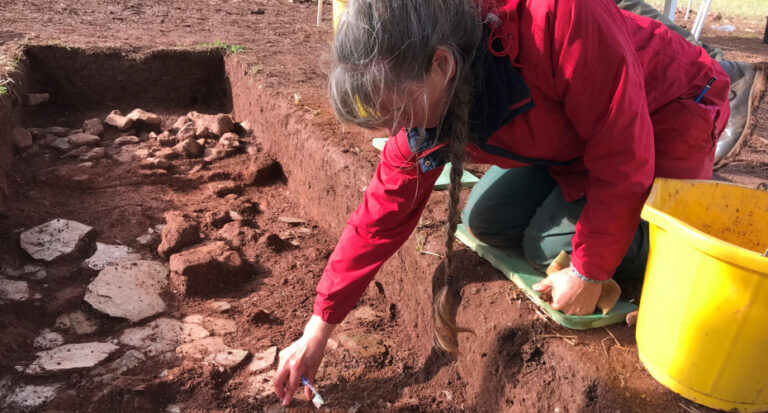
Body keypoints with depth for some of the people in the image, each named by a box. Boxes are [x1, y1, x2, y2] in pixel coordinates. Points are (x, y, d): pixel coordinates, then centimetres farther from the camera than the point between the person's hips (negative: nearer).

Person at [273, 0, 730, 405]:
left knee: (551, 242, -15)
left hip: (667, 121, -6)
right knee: (488, 220, -2)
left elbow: (624, 151, -32)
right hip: (572, 141, 6)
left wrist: (588, 273, -23)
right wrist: (318, 329, -12)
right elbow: (381, 216, -13)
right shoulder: (426, 108, -18)